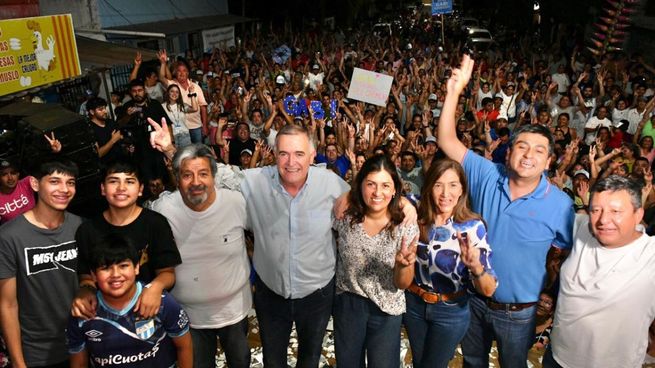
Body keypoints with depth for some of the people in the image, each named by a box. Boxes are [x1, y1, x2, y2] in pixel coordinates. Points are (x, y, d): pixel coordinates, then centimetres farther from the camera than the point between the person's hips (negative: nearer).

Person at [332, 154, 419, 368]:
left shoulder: (406, 226, -17)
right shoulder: (345, 217, -14)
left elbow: (402, 284, -13)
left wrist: (402, 265, -33)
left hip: (386, 311, -1)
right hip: (347, 304, 1)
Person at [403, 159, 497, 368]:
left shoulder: (473, 227, -20)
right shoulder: (417, 218, -13)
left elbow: (488, 290, -23)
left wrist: (475, 266, -43)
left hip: (451, 311, -2)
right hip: (413, 303, 3)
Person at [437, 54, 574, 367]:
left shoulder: (560, 204, -16)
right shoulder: (487, 176, -12)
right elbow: (447, 141, -16)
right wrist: (454, 92, -24)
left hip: (518, 313, -2)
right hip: (474, 299, 2)